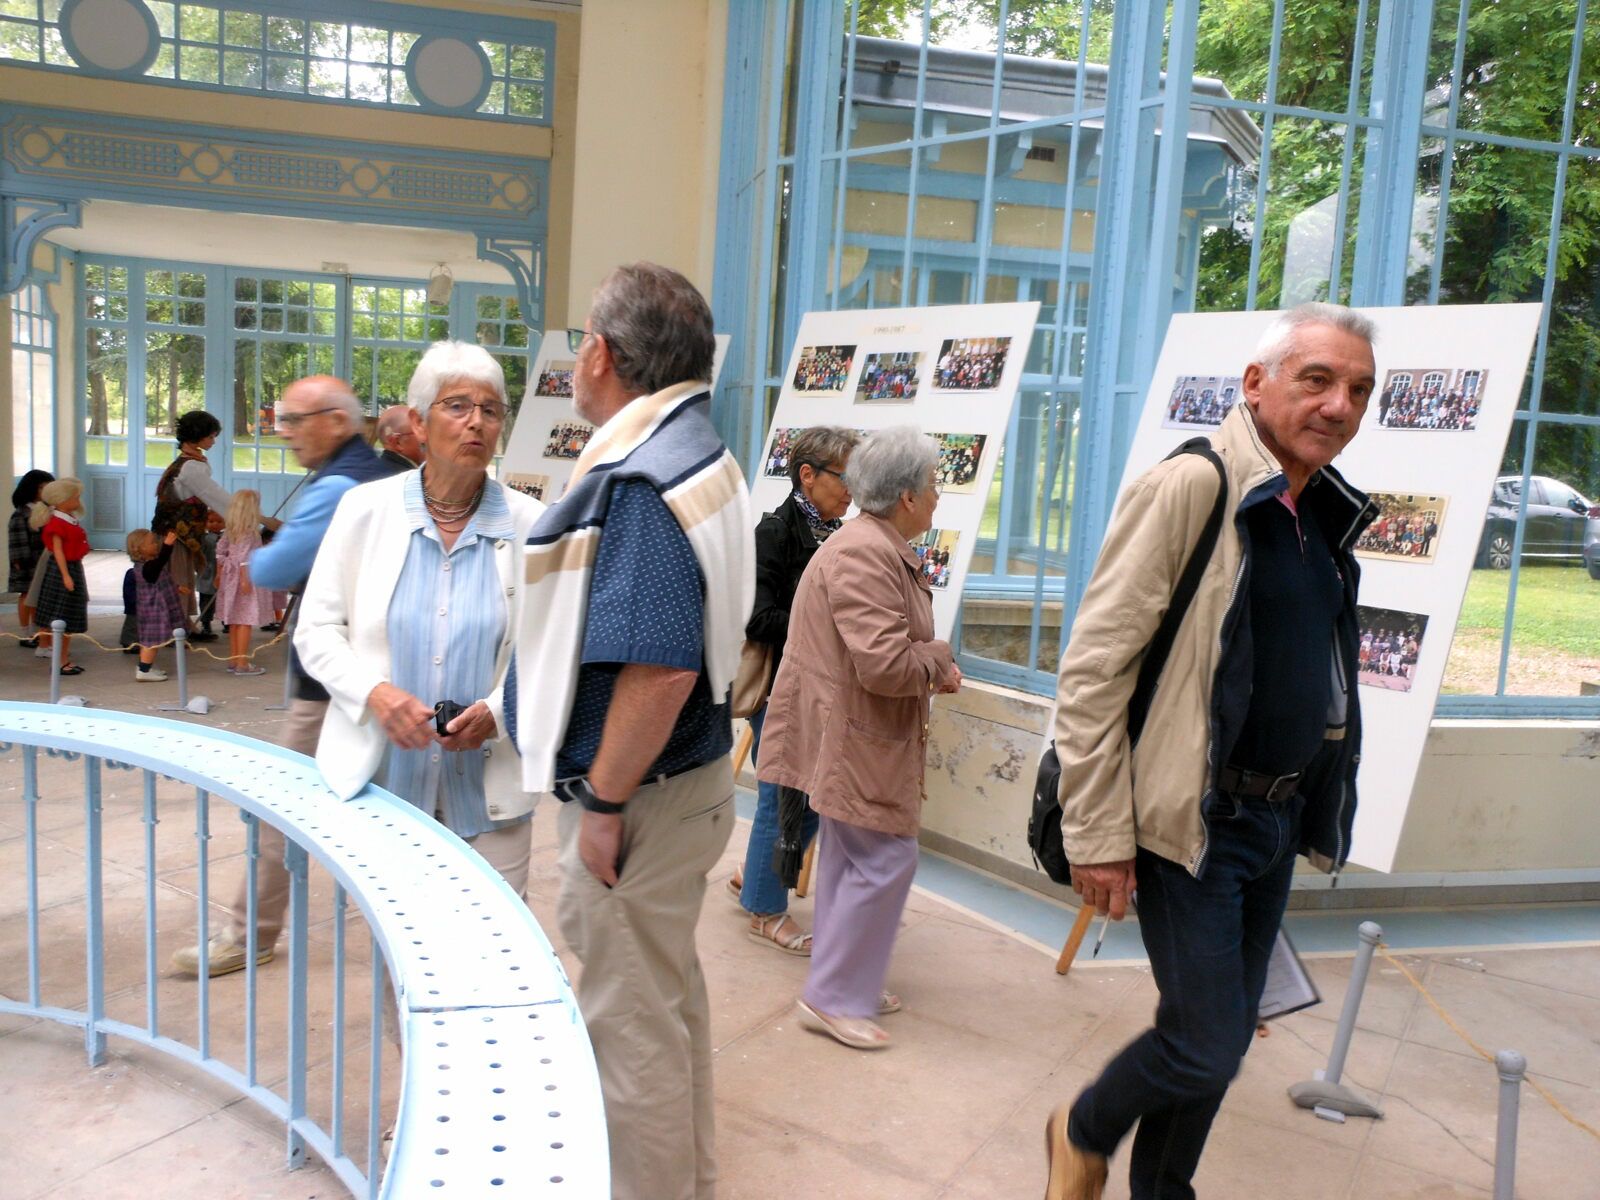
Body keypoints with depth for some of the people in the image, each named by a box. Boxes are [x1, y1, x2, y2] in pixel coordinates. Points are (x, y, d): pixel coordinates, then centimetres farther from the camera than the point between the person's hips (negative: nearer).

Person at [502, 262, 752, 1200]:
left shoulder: (642, 480, -24)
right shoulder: (696, 455, 9)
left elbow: (659, 667, -31)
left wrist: (604, 805, -20)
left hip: (643, 793, -11)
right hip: (691, 772, 11)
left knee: (633, 1021, 6)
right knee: (672, 996, 24)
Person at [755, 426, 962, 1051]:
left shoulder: (882, 548, 12)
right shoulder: (865, 556, -24)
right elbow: (886, 664, -29)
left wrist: (932, 667, 6)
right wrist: (939, 659, -11)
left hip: (854, 736, 11)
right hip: (855, 738, -11)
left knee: (850, 857, 18)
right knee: (885, 859, -5)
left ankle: (847, 984, 31)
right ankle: (832, 997, 6)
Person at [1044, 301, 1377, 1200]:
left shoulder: (1331, 510, 8)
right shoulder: (1191, 487, -16)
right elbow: (1092, 668, -18)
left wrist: (1320, 808, 17)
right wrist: (1098, 836, -18)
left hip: (1279, 817, 8)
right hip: (1193, 820, -7)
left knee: (1222, 1039, 16)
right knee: (1207, 1044, -2)